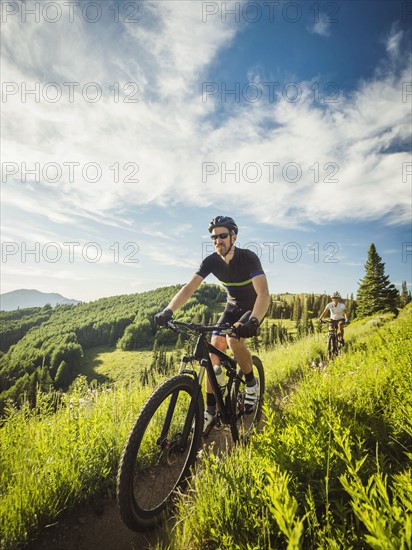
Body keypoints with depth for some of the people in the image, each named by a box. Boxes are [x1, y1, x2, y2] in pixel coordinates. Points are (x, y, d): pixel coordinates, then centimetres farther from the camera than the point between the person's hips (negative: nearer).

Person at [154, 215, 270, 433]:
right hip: (232, 307, 5)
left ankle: (251, 383, -3)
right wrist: (168, 310, -38)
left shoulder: (248, 258, -28)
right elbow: (189, 287, -22)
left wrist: (254, 321, -57)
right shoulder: (211, 261, -15)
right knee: (214, 349, -10)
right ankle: (210, 411, 1)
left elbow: (264, 294, -39)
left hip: (254, 308, -4)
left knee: (234, 338, -31)